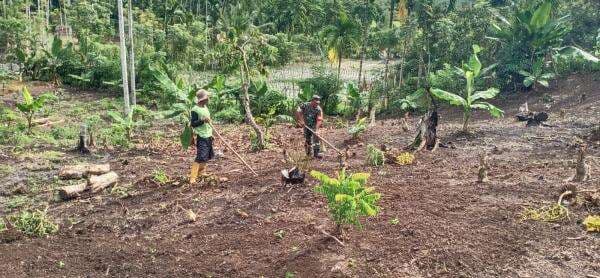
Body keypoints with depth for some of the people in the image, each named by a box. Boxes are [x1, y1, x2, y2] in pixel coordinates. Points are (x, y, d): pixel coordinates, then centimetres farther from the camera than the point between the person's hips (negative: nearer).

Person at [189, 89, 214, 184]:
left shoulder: (205, 107, 11)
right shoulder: (195, 110, -15)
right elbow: (193, 124, -16)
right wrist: (202, 120, -29)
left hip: (208, 136, 9)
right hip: (201, 137, -9)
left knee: (207, 155, 16)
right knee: (200, 156, -14)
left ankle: (201, 171, 30)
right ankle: (193, 177, -14)